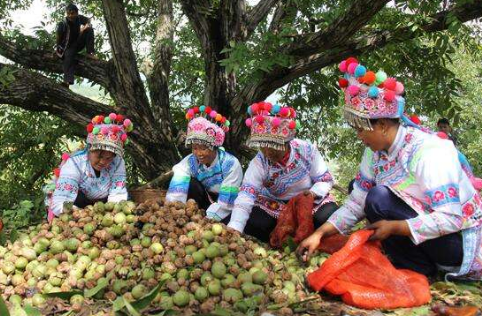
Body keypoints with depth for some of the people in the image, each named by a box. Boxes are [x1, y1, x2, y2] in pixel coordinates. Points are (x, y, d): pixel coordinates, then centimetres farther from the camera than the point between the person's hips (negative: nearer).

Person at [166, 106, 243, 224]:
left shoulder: (230, 164, -26)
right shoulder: (189, 162, -16)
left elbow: (226, 202, -30)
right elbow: (176, 190, -32)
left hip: (228, 209, -3)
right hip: (207, 200, 3)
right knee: (190, 184, -23)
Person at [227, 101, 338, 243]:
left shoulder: (306, 150, -20)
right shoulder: (259, 163, -23)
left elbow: (326, 179, -9)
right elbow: (245, 195, -36)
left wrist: (312, 194, -32)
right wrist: (234, 229, -50)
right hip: (274, 204, 0)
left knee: (328, 217, -27)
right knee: (252, 224, -25)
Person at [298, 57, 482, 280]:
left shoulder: (428, 151, -25)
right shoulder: (376, 152, -2)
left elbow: (450, 219, -30)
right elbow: (356, 203, -2)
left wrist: (393, 227, -28)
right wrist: (319, 234, -10)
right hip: (423, 239, 9)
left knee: (379, 199, -24)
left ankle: (418, 271, -5)